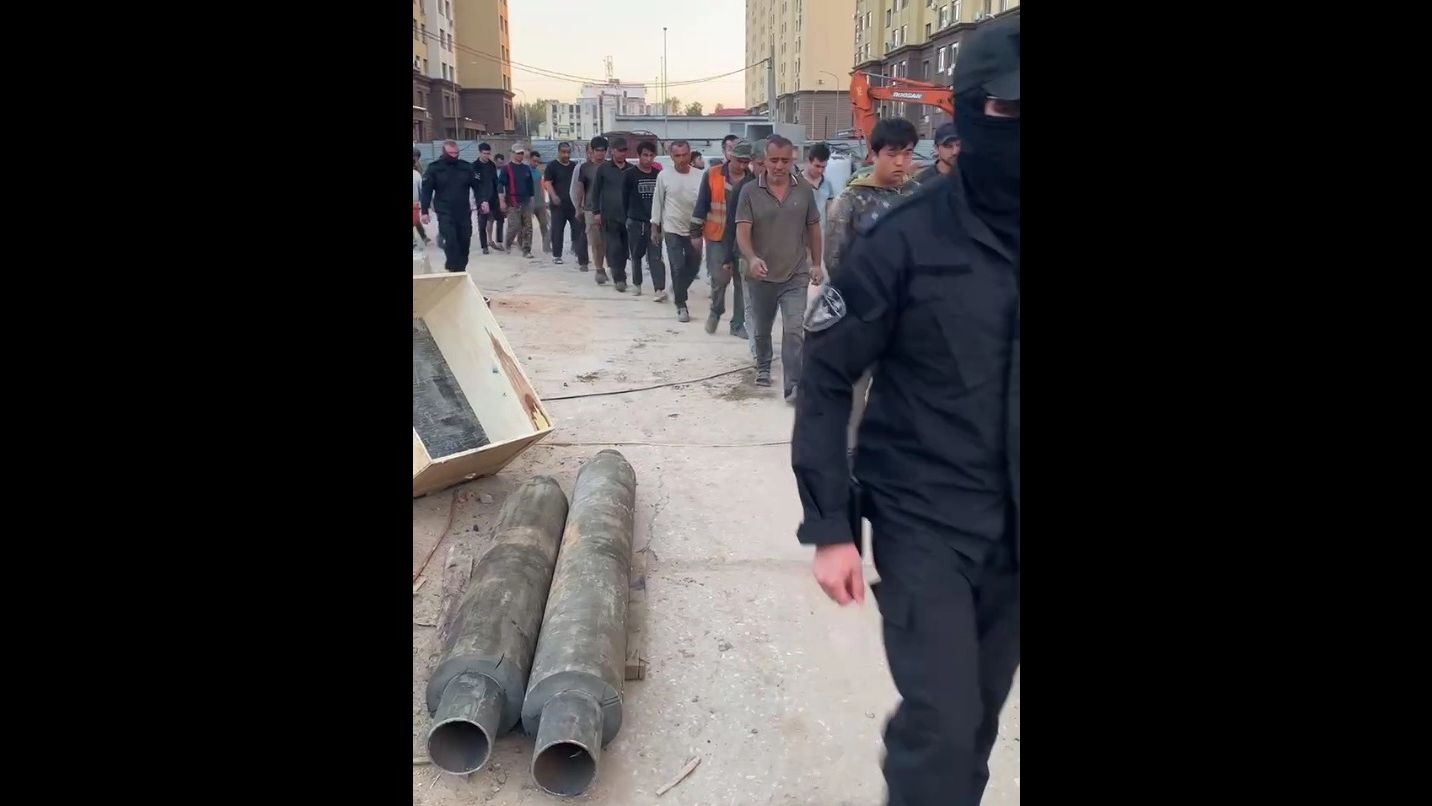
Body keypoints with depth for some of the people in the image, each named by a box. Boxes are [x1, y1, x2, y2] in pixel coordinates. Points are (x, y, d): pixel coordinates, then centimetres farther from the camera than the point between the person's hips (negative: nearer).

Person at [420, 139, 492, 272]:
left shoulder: (466, 166, 4)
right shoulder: (434, 168, -2)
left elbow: (477, 185, 6)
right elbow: (426, 190, -1)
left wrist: (483, 200, -12)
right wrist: (424, 211, -5)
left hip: (464, 212, 3)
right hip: (445, 213, -3)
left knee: (464, 242, 7)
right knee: (450, 241, -16)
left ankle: (460, 269, 20)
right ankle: (454, 269, -8)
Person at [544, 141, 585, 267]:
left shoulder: (574, 166, 14)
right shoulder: (552, 166, 0)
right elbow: (547, 182, -9)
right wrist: (553, 196, -23)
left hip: (574, 204, 4)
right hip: (559, 205, -4)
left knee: (579, 230, -1)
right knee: (557, 230, 1)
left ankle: (580, 255, 4)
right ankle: (556, 255, 11)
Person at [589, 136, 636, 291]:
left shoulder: (631, 169, 8)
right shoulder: (603, 168, 3)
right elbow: (596, 191, 4)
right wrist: (597, 212, -2)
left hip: (627, 215, 3)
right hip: (609, 216, -2)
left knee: (624, 248, 6)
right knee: (614, 248, -7)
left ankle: (619, 275, 21)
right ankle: (619, 278, -5)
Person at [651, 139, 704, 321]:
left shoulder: (699, 176, -6)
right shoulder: (664, 176, -6)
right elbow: (657, 202, 3)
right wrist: (655, 228, 5)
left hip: (693, 230, 2)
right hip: (672, 229, -2)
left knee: (694, 266, 12)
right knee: (678, 267, -4)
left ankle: (677, 288, 40)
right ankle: (681, 306, 7)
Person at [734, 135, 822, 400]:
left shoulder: (805, 191, 0)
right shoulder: (750, 191, -7)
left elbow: (813, 229, 10)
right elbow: (742, 231, -13)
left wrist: (816, 263, 9)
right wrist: (752, 258, -31)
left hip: (795, 275, 0)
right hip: (760, 276, 1)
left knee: (794, 331, -11)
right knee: (761, 330, 19)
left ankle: (793, 386, -10)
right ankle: (763, 366, 44)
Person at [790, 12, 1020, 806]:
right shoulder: (907, 240, -14)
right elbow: (825, 379, -9)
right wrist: (829, 526, -11)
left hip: (1009, 525, 4)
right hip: (925, 519, -4)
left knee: (978, 714, 16)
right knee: (940, 718, -5)